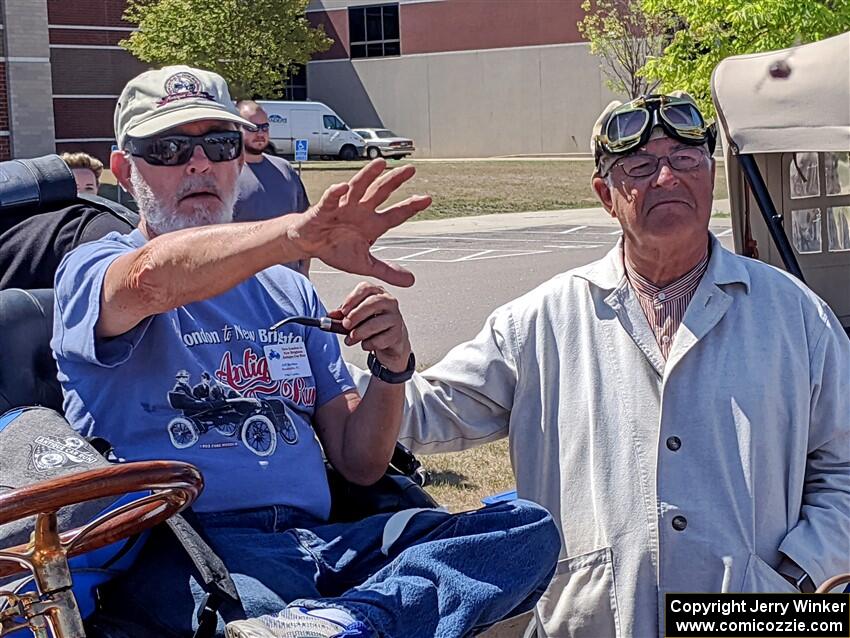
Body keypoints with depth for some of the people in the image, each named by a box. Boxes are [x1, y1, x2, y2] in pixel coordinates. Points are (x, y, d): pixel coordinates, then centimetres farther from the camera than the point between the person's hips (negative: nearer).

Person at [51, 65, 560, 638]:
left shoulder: (290, 293, 24)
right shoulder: (91, 271, 8)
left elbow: (360, 465, 19)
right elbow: (152, 278, -21)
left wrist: (391, 369, -1)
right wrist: (301, 232, -35)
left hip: (317, 541, 7)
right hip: (182, 544, -7)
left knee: (528, 529, -18)